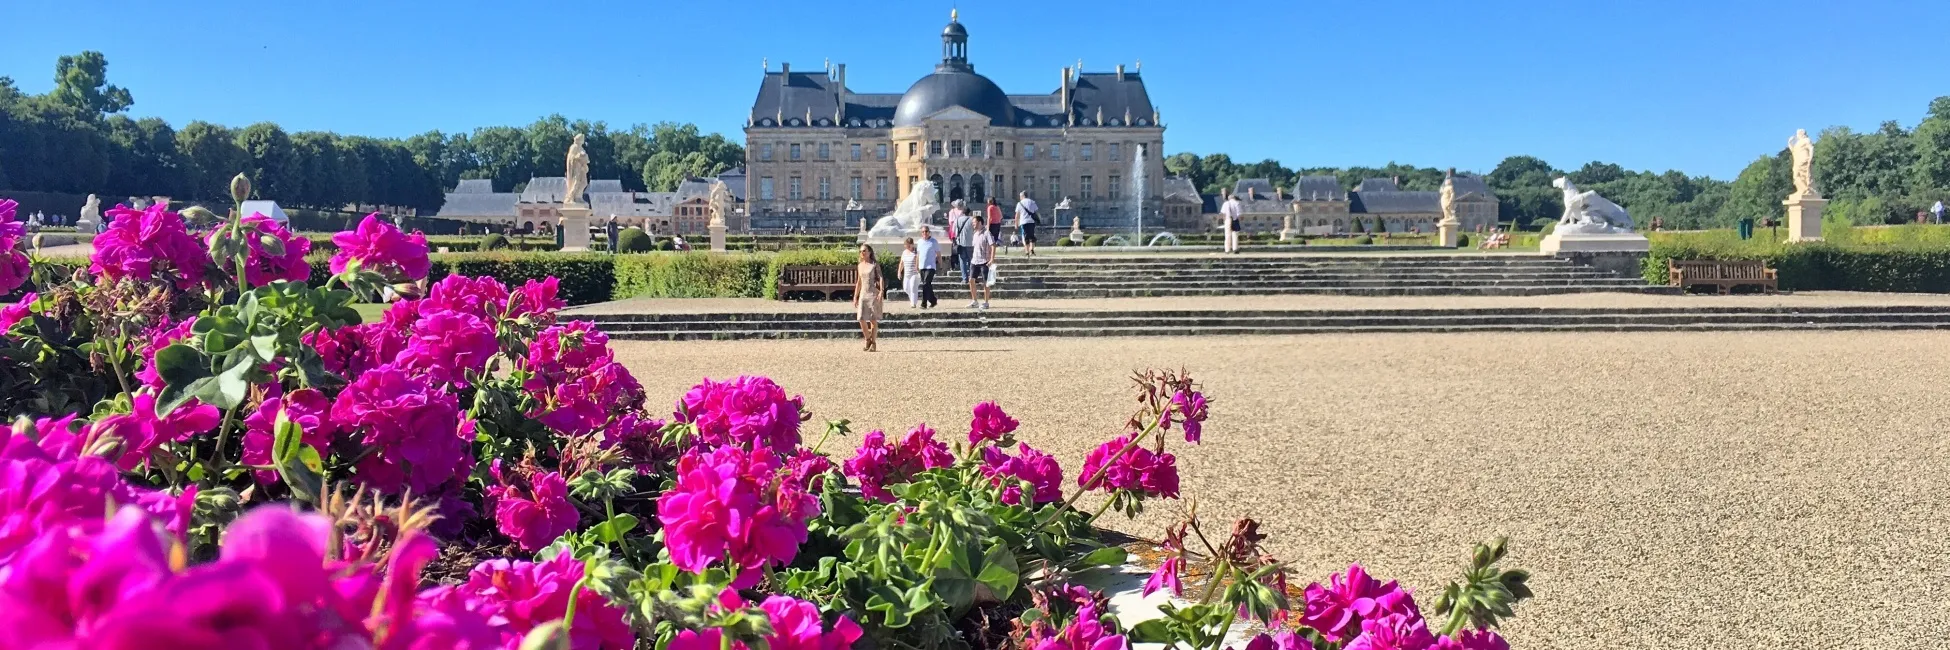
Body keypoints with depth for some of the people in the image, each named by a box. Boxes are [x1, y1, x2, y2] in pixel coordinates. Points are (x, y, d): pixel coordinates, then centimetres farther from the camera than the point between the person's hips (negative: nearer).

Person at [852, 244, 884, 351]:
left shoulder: (875, 265, -1)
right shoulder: (860, 266, 13)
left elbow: (880, 278, -7)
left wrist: (881, 291, -21)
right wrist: (855, 297, 16)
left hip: (873, 294, -4)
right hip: (863, 294, 4)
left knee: (873, 319, -2)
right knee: (861, 319, -6)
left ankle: (874, 343, 5)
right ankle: (868, 339, 13)